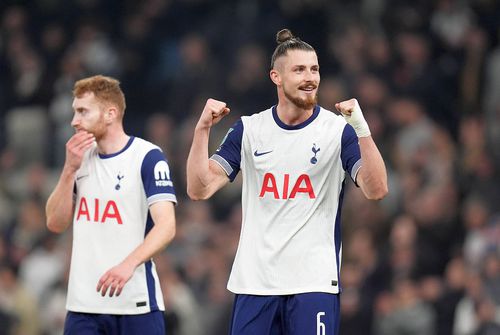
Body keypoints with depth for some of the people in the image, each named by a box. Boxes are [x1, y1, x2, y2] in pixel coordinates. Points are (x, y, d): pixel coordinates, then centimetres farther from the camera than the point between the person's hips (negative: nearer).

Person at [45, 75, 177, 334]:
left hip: (135, 303, -5)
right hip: (83, 303, 5)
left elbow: (166, 226, -15)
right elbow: (56, 224, 10)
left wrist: (129, 264, -30)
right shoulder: (81, 158, 14)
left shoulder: (148, 157, -6)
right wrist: (70, 169, -1)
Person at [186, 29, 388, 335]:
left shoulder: (339, 130, -1)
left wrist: (362, 130, -26)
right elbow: (199, 189, 2)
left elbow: (377, 190, -14)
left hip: (314, 283, -2)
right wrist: (203, 129, -10)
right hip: (254, 283, 2)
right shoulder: (248, 129, 7)